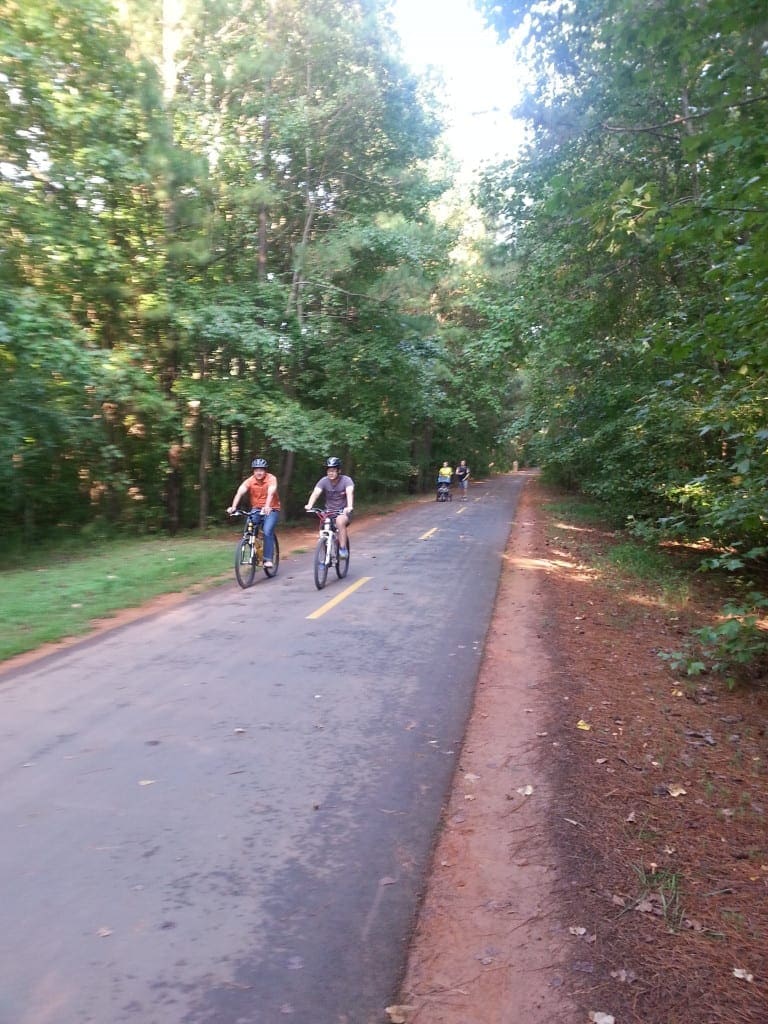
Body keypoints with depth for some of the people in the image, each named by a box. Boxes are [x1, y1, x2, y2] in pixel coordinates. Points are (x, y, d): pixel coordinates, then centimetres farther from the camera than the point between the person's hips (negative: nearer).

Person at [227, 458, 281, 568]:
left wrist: (267, 507, -52)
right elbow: (240, 492, -25)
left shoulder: (271, 479, -17)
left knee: (267, 532, -22)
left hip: (271, 509, -3)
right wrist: (233, 507, -42)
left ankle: (268, 559, -11)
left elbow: (270, 493, -34)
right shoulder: (250, 480, -11)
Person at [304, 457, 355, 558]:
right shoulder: (324, 481, -9)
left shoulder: (346, 480, -14)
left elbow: (349, 493, -32)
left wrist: (349, 507, -52)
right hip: (329, 511, 3)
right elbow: (315, 493, -24)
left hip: (343, 511, -3)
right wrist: (309, 505, -44)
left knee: (340, 521, -34)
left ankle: (343, 549, -26)